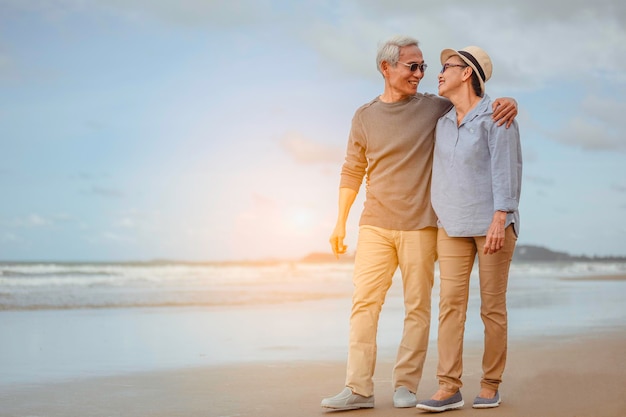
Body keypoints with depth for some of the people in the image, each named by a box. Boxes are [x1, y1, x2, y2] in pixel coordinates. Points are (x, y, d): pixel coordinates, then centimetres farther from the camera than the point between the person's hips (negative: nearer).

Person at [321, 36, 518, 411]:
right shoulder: (365, 117, 8)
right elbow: (352, 172, 13)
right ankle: (359, 389, -2)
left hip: (420, 226, -1)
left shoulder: (435, 108, 3)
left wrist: (505, 103, -13)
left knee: (418, 307, 1)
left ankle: (406, 385, 9)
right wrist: (340, 222, 10)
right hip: (375, 225, 1)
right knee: (364, 303, -4)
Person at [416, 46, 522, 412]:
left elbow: (506, 169, -15)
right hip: (453, 226, 5)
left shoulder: (496, 116, -9)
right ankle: (449, 388, -8)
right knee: (451, 303, -6)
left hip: (493, 224, -5)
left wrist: (499, 220, -23)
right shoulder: (443, 122, 11)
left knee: (493, 306, 0)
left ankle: (490, 385, 11)